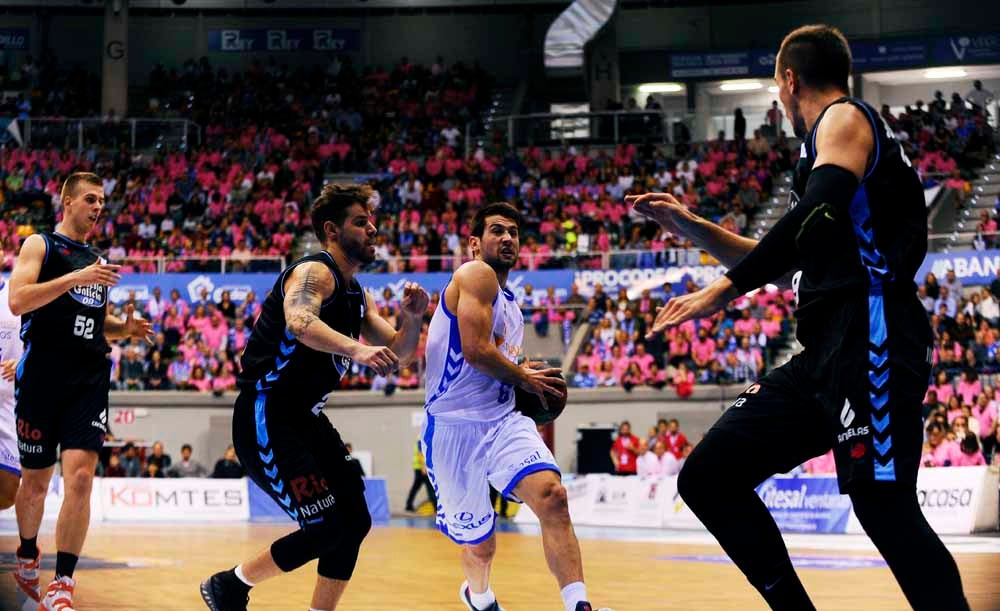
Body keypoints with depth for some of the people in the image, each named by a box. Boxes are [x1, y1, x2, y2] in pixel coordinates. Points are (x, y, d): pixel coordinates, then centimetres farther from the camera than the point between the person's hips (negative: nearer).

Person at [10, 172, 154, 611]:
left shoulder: (96, 261, 20)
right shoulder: (40, 245, 2)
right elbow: (18, 301, -14)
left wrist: (126, 329, 9)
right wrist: (76, 278, -20)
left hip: (88, 380, 4)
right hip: (43, 375, -4)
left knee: (80, 477, -13)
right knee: (35, 480, 9)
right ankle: (27, 559, 35)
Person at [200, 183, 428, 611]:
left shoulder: (357, 295, 15)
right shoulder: (314, 272, -13)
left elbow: (398, 356, 18)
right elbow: (299, 322, -36)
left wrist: (412, 318, -2)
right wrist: (355, 349, -51)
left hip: (305, 419, 10)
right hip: (266, 418, -10)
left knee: (355, 522, 6)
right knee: (326, 528, -14)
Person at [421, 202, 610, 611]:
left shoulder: (509, 306, 19)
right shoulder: (476, 274, -8)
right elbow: (475, 350, -20)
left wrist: (522, 375, 12)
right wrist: (523, 377, -4)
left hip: (503, 421, 6)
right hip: (454, 428, -6)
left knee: (552, 495, -23)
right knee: (480, 544, 8)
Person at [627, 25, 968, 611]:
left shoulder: (844, 119, -1)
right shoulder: (826, 147, 28)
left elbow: (817, 217, -20)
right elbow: (785, 264, 37)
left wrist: (727, 289, -22)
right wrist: (687, 224, 31)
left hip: (871, 343, -10)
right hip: (827, 354, 10)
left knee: (884, 508, -17)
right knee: (708, 478, 6)